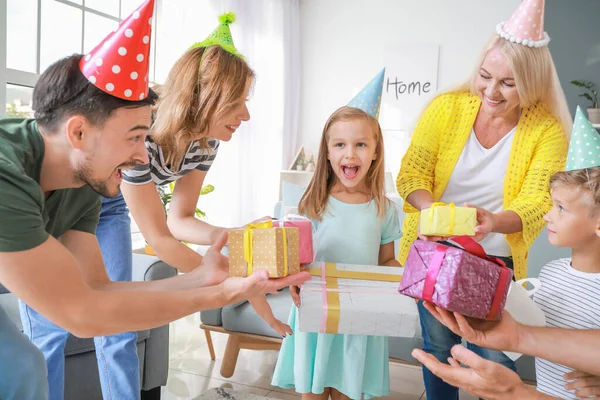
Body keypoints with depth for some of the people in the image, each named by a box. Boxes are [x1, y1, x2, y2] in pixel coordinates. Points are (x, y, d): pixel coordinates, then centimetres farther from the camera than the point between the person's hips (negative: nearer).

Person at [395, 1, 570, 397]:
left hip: (495, 261, -1)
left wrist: (495, 221, -38)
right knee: (439, 348, 17)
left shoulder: (548, 130, -9)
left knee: (494, 359, 10)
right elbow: (412, 173, -11)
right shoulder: (447, 107, -9)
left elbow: (536, 203, -16)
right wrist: (432, 209, -32)